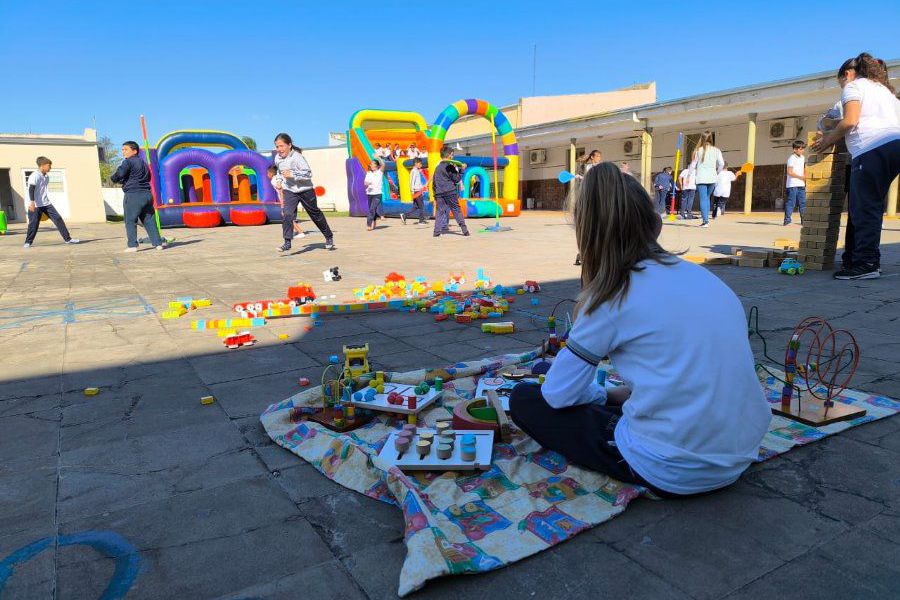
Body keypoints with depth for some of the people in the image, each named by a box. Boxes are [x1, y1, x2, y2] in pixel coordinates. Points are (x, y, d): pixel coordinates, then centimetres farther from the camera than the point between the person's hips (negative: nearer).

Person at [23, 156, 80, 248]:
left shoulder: (46, 177, 12)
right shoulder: (34, 176, -12)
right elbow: (31, 189, -19)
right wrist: (32, 202, -28)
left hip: (47, 204, 7)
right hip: (36, 205, -7)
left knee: (58, 219, -1)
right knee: (33, 224, -3)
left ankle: (67, 239, 1)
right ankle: (28, 242, 11)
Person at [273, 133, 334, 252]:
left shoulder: (297, 157, -18)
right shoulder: (277, 158, 2)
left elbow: (308, 173, -23)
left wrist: (292, 175, -29)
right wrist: (280, 181, 10)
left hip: (305, 190, -4)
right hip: (289, 191, 4)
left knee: (315, 214, 10)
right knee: (286, 214, -18)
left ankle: (329, 237, 29)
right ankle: (287, 242, -16)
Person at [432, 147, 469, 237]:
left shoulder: (437, 167, 14)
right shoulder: (449, 166, -5)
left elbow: (434, 182, 18)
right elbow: (457, 179, -4)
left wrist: (435, 196, 23)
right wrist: (461, 170, 6)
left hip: (439, 193, 5)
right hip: (450, 192, -5)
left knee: (440, 211, 4)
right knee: (456, 210, 2)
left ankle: (437, 231, -4)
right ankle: (464, 229, 0)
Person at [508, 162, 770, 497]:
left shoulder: (614, 294, -11)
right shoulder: (705, 277, 7)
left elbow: (558, 394, -6)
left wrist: (603, 395, 14)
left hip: (672, 471, -8)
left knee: (525, 400, 6)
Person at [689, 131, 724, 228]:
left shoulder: (698, 150, -3)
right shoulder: (716, 150, 3)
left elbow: (693, 165, 0)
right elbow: (721, 164, 0)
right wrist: (717, 172, 18)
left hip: (701, 178, -3)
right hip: (712, 178, 3)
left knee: (703, 199, -3)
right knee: (707, 198, 18)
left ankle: (705, 221, -11)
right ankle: (706, 219, 16)